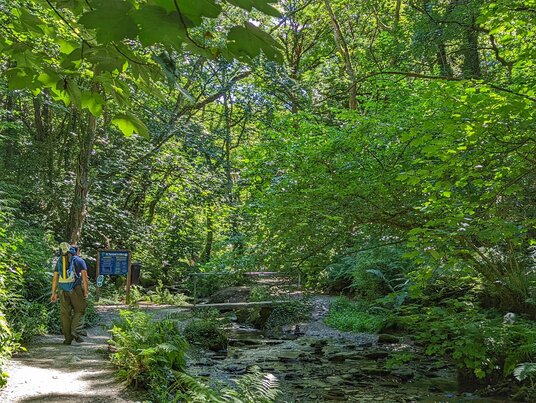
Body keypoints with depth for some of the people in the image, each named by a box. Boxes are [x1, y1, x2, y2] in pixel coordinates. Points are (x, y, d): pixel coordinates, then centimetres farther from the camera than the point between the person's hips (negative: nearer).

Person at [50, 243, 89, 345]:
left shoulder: (59, 261, 18)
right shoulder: (79, 261, 5)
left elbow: (55, 278, 14)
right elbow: (84, 277, -4)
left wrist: (53, 293, 15)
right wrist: (85, 292, -3)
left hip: (63, 290, 4)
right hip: (75, 289, -3)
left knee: (65, 313, 7)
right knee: (79, 311, 8)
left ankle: (68, 337, 7)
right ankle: (75, 331, -9)